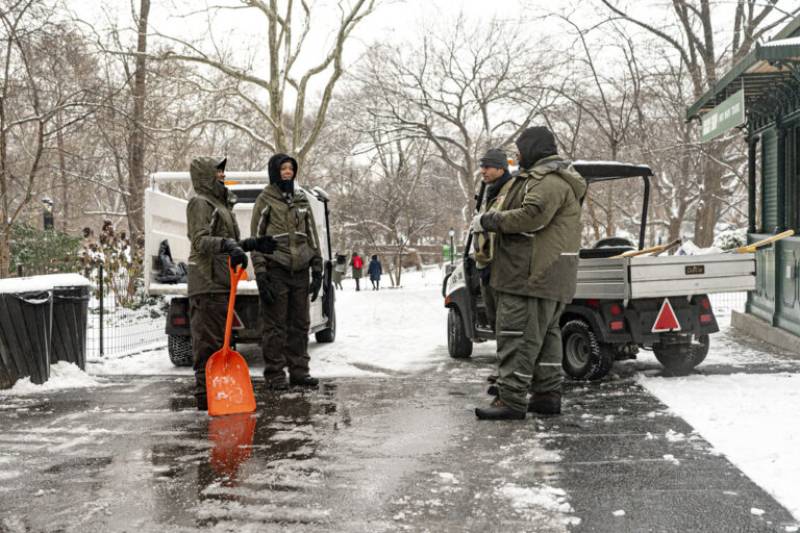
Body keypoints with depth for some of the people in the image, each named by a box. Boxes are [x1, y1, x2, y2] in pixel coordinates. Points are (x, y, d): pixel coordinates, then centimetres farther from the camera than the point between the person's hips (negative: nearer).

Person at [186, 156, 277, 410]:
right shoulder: (200, 203, -6)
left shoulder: (219, 203, 25)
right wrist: (228, 245, -36)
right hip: (207, 284, -10)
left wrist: (254, 244, 19)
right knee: (208, 341, -10)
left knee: (220, 339, 14)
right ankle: (205, 396, -8)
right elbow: (200, 241, -21)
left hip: (221, 283, 10)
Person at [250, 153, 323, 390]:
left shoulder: (301, 200, 14)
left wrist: (317, 270, 8)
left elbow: (312, 236, 15)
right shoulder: (265, 200, 0)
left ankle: (299, 371, 16)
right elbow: (256, 239, -3)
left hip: (300, 272, 5)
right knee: (275, 326, -2)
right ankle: (275, 374, 5)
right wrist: (260, 273, -11)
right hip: (276, 270, -5)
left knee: (300, 324, 8)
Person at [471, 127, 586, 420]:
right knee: (545, 332, 14)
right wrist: (492, 220, 13)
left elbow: (531, 216, -25)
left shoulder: (549, 181, -13)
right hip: (545, 274, 12)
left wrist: (489, 220, -15)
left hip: (533, 274, -12)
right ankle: (548, 395, 21)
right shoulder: (546, 179, 24)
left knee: (517, 333, -11)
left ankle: (511, 398, -11)